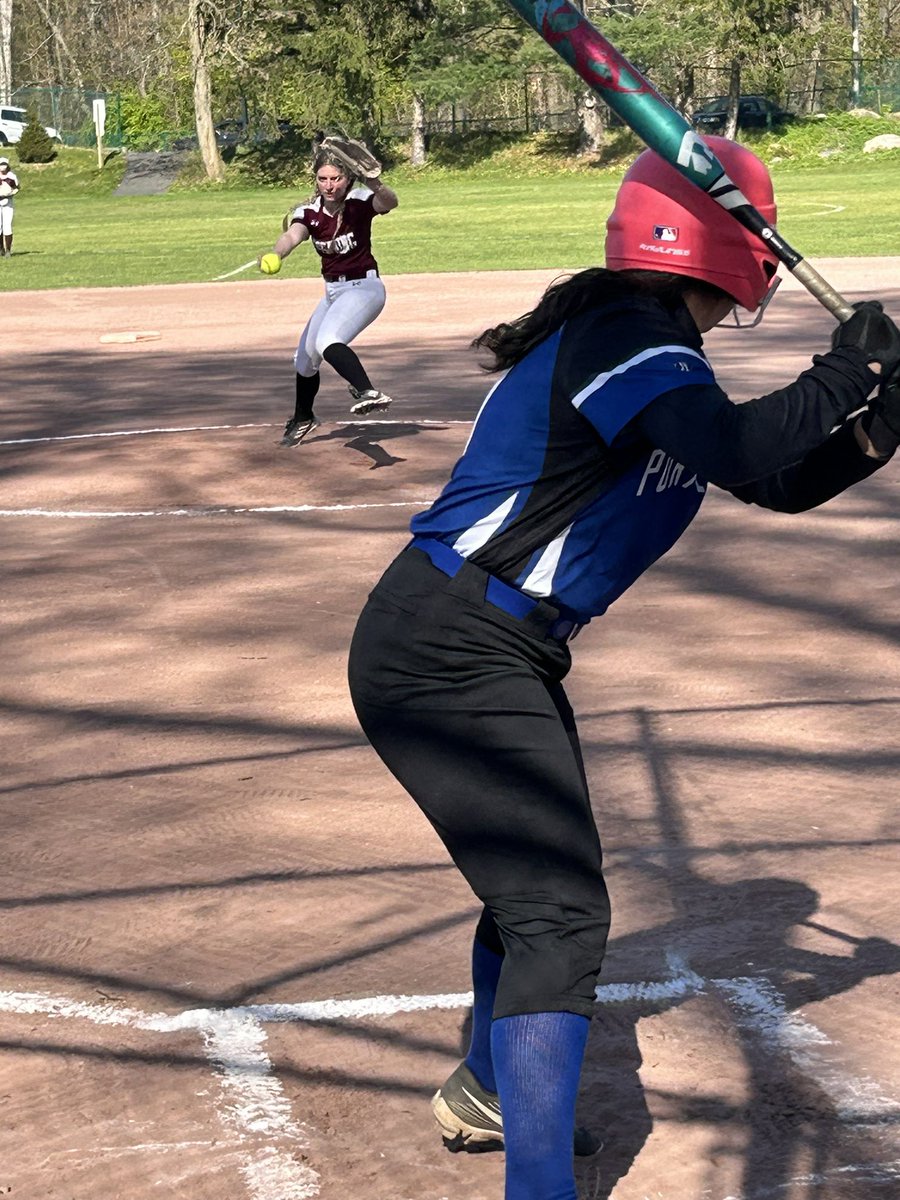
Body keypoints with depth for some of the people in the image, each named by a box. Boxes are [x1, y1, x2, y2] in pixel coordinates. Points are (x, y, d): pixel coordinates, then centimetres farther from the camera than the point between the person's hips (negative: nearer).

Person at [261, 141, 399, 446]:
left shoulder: (359, 201, -15)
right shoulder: (309, 211, -6)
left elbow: (390, 202, -37)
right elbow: (292, 236, -26)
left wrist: (373, 183, -59)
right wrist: (273, 256, -49)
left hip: (364, 287, -7)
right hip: (332, 292, 7)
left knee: (328, 342, -34)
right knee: (305, 358, 22)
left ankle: (368, 392, -53)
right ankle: (303, 419, 47)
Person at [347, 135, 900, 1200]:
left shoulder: (655, 346, 11)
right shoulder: (623, 336, -20)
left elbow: (781, 482, 13)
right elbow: (742, 456, -35)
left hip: (503, 653, 11)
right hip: (446, 655, -11)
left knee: (538, 875, 25)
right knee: (560, 912, -14)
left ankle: (486, 1092, 47)